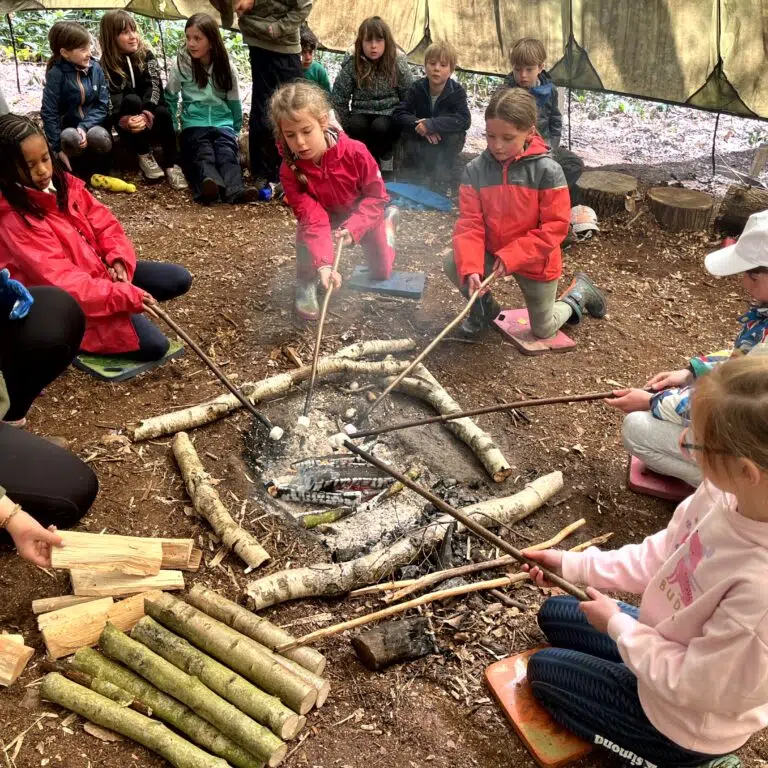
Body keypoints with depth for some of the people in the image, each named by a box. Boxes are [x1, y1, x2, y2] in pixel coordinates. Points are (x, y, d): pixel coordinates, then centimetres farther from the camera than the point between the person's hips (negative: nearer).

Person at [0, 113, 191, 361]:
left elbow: (104, 223, 5)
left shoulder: (64, 183, -2)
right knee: (154, 345, -18)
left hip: (101, 269, 8)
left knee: (180, 279, 6)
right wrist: (126, 296, -35)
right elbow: (61, 281, -30)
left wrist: (119, 259, -16)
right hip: (71, 302, -8)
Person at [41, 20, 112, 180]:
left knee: (100, 137, -32)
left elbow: (103, 105, -6)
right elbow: (49, 112, -15)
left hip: (93, 124, 2)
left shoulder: (95, 68, -5)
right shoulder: (56, 74, -15)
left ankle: (99, 172, -2)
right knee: (70, 139, -36)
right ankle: (77, 172, -6)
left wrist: (84, 127, -22)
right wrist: (58, 148, -20)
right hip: (68, 126, -2)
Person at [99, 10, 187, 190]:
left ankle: (170, 165, -21)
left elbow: (154, 86, -16)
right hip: (125, 119, -1)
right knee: (131, 100, -32)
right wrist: (124, 120, -38)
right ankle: (144, 156, -22)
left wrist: (146, 113, -34)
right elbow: (110, 99, -17)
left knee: (163, 113, -31)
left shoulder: (146, 55, -3)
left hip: (149, 112, 1)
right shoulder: (106, 65, -8)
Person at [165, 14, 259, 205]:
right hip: (194, 125, -1)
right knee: (203, 154, -31)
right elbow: (170, 97, 10)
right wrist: (171, 128, 5)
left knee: (227, 153, -29)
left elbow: (234, 101, 12)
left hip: (223, 123, 1)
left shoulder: (226, 66, 2)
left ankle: (235, 189, -56)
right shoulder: (181, 64, 0)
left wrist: (236, 130, 15)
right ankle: (210, 184, -61)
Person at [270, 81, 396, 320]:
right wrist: (323, 263, -54)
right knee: (306, 231, -36)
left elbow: (376, 196, -23)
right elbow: (313, 220, -40)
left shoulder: (355, 152, -36)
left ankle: (387, 219, 45)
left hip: (363, 214, 0)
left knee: (382, 272, 15)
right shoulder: (290, 170, -33)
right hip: (326, 215, 0)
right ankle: (306, 284, -8)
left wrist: (353, 226, -38)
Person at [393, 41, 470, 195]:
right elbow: (399, 112, -17)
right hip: (422, 141, 1)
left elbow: (464, 120, -34)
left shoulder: (457, 92, -18)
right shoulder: (418, 88, -11)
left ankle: (443, 179, -18)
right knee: (407, 135, -27)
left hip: (446, 143, -1)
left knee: (455, 136, -32)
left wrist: (431, 125, -41)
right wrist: (418, 125, -36)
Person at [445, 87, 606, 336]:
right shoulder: (475, 169, -14)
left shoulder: (547, 171, -22)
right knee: (452, 264, -22)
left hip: (535, 263, -3)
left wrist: (511, 257, -27)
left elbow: (555, 227, -21)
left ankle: (578, 292, 39)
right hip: (492, 254, 3)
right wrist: (470, 267, -32)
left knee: (543, 331, 7)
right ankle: (484, 306, 9)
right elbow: (470, 223, -15)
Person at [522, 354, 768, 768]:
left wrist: (617, 625, -16)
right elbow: (660, 555, -2)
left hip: (683, 721, -7)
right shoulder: (725, 495, -21)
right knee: (553, 615, 21)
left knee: (542, 669, 8)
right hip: (669, 646, 8)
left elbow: (695, 684, -29)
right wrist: (573, 565, -1)